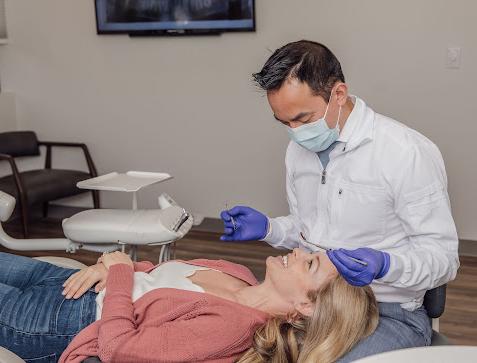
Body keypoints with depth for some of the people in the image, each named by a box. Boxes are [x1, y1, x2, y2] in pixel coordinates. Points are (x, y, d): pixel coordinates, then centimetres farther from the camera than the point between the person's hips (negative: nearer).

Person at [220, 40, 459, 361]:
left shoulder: (409, 153, -16)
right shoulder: (300, 148, 5)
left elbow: (443, 256, -12)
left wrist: (384, 265, -31)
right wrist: (267, 229, -1)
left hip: (388, 312, -5)